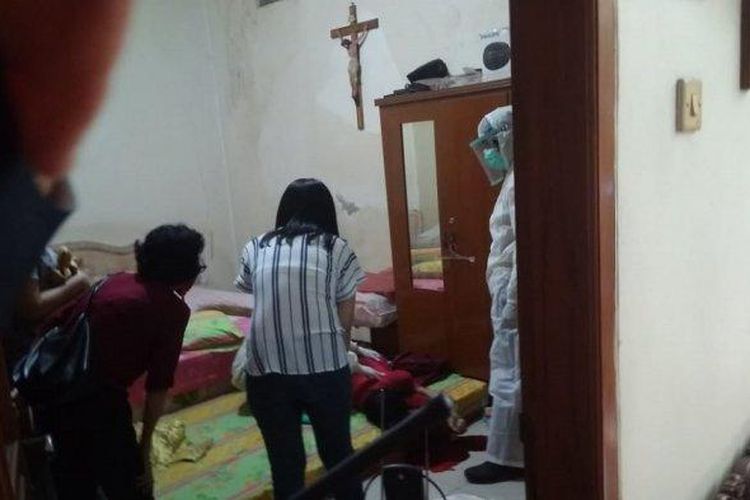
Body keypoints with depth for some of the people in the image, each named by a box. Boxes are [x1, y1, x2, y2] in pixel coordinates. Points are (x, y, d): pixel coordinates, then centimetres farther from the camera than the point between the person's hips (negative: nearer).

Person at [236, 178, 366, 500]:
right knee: (338, 453, 19)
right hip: (325, 368, -1)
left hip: (266, 371, 1)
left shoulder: (255, 249, 9)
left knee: (285, 463, 15)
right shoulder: (337, 248, 4)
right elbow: (346, 319, 5)